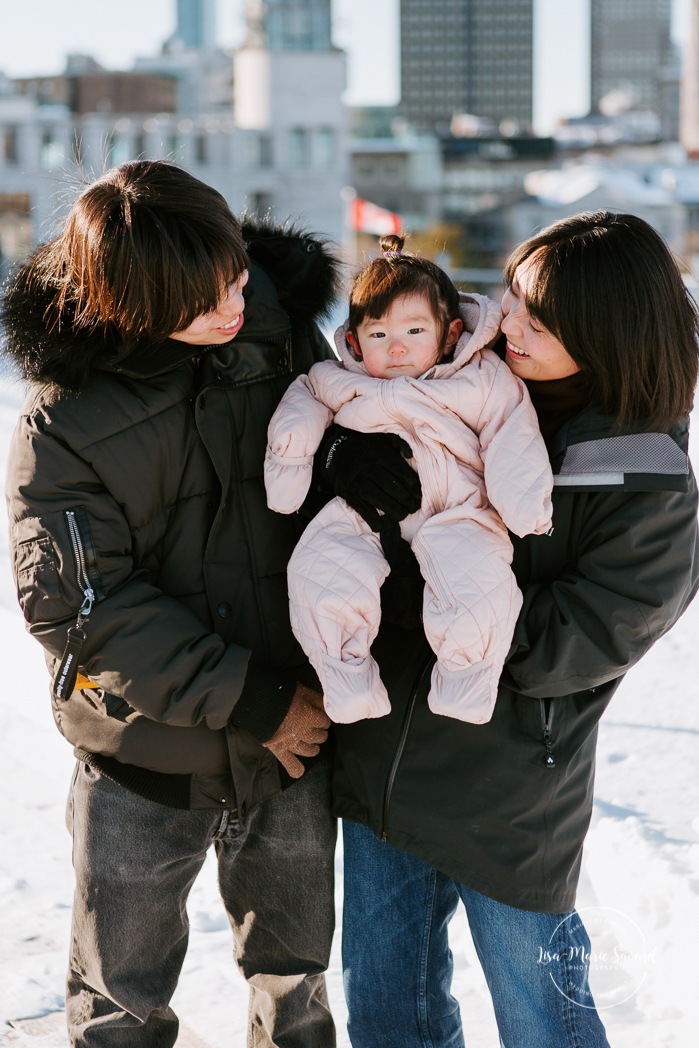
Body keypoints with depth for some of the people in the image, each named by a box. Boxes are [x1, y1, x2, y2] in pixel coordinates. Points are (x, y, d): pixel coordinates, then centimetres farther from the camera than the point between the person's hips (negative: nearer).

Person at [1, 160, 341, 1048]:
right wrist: (249, 703, -18)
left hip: (295, 728, 3)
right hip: (144, 749, -3)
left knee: (297, 970, 22)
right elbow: (79, 608, -18)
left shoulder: (281, 329, -9)